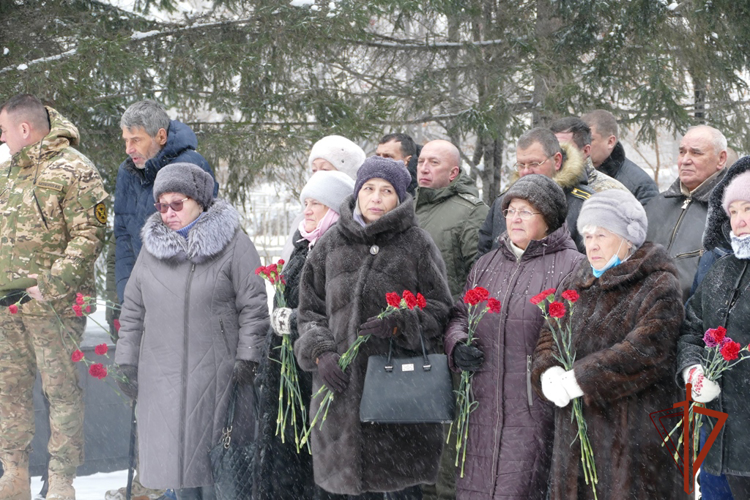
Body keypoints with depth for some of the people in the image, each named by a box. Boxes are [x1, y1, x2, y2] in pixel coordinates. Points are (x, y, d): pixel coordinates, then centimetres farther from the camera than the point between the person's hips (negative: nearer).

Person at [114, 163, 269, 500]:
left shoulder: (232, 244, -3)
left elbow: (253, 306, -4)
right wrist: (126, 361, 12)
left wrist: (247, 357, -9)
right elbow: (133, 309, 17)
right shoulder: (152, 247, 12)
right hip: (162, 374, 4)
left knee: (211, 452, -1)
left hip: (214, 371, -4)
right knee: (174, 450, 7)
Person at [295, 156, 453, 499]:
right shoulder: (331, 244, 11)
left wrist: (399, 324, -15)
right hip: (342, 384, 3)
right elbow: (310, 311, 15)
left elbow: (440, 310, 2)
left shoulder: (417, 244, 2)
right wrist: (320, 352, -3)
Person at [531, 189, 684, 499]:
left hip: (635, 434, -6)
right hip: (574, 433, 6)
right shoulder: (575, 285, 16)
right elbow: (548, 337, 12)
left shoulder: (659, 286, -7)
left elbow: (644, 350, -19)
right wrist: (548, 371, -11)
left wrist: (580, 380, -20)